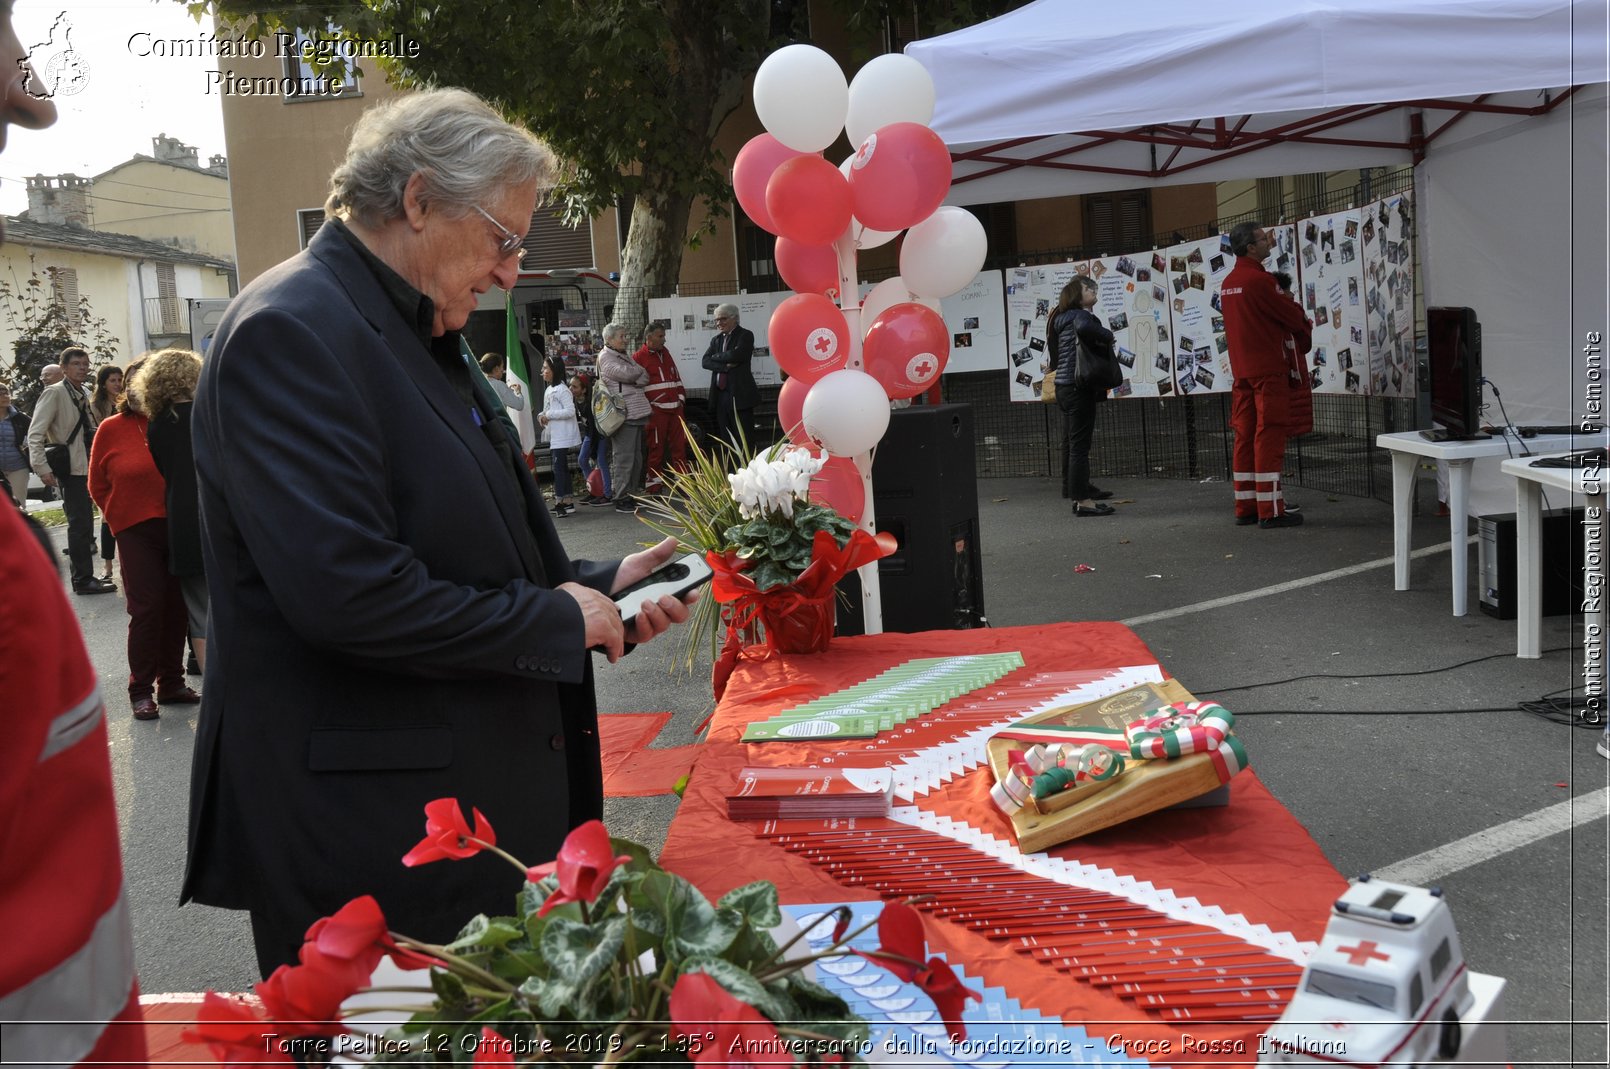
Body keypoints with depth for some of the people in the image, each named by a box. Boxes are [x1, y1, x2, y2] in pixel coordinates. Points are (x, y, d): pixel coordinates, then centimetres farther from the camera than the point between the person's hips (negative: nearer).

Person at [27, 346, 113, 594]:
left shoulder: (84, 394, 14)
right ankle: (83, 580, 0)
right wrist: (42, 468, -22)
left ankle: (85, 576, 20)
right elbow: (35, 434, -15)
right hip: (70, 469, -8)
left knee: (82, 523, 13)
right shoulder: (54, 393, -10)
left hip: (86, 468, 8)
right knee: (80, 523, -7)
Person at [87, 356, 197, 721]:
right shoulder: (112, 429, -1)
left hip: (178, 527, 2)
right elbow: (97, 485, 7)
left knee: (176, 607, 7)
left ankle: (172, 683, 20)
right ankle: (141, 690, 8)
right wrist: (119, 519, 4)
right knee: (146, 608, -3)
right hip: (137, 531, -2)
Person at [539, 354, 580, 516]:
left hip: (562, 437, -10)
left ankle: (561, 501, -10)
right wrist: (544, 416, 4)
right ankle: (567, 501, 16)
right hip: (554, 436, 10)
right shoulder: (549, 390, 16)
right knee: (560, 468, 11)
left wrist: (549, 415, -16)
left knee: (559, 467, -10)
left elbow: (570, 411, -20)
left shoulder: (561, 389, -12)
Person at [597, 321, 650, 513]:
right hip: (622, 415, -9)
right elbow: (626, 374, -18)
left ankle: (631, 495, 18)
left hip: (636, 413, 9)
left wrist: (634, 376, -10)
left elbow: (645, 378, 10)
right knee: (623, 458, -9)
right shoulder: (605, 358, -4)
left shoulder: (624, 356, 22)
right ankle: (621, 499, -5)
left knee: (636, 458, 10)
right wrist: (638, 371, 3)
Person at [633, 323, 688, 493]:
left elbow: (676, 377, 24)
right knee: (656, 449, -4)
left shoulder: (665, 353, 18)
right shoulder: (638, 357, -3)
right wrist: (646, 408, -11)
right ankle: (654, 487, 3)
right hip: (655, 411, -6)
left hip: (675, 408, 6)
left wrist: (681, 397, 14)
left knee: (679, 446, 8)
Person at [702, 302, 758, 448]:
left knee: (744, 440, -6)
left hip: (739, 395, -6)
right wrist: (725, 366, -12)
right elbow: (705, 362, 5)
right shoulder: (716, 340, 17)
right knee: (727, 441, 8)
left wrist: (716, 357, -1)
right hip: (720, 396, 6)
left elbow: (736, 355, -18)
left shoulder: (745, 335, -1)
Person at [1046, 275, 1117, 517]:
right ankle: (1083, 501, -8)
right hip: (1078, 388, -10)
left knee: (1077, 442, 18)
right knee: (1080, 444, -9)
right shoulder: (1081, 315, -11)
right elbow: (1083, 328, -35)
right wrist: (1107, 336, -20)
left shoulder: (1062, 318, 17)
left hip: (1064, 387, 10)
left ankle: (1082, 490, 28)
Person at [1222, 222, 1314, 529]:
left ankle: (1245, 507, 11)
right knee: (1269, 435, -6)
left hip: (1241, 369, 8)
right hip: (1268, 369, -8)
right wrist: (1306, 329, 14)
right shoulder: (1258, 280, -14)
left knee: (1245, 435, 8)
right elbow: (1290, 314, -6)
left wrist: (1295, 320, 15)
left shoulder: (1228, 283, 13)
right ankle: (1270, 510, -6)